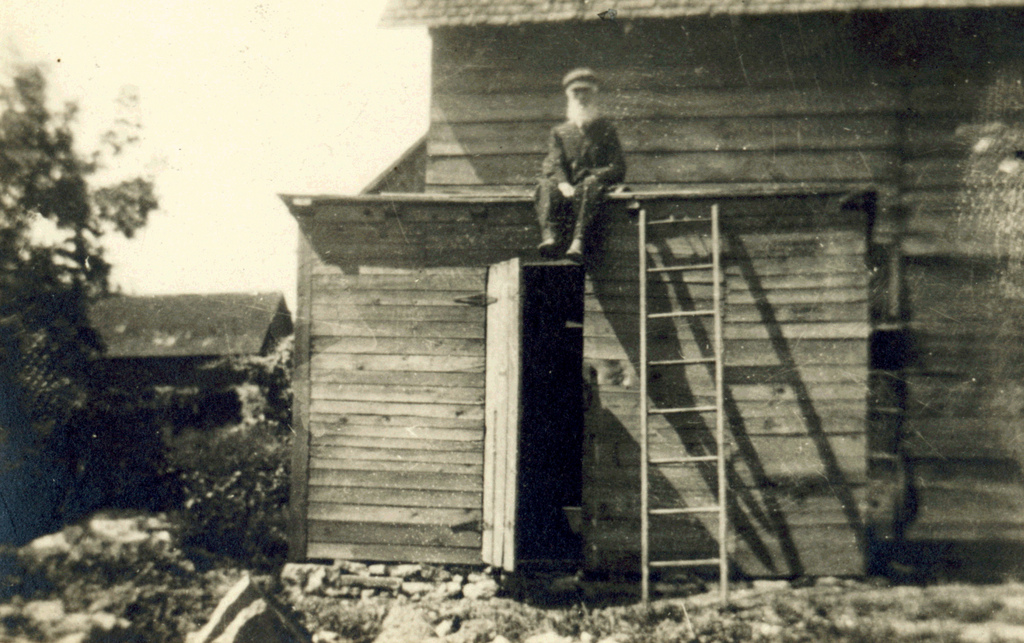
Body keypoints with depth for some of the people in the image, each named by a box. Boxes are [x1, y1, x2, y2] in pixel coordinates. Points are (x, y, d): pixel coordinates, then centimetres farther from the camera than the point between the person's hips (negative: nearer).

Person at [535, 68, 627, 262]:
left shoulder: (606, 130, 17)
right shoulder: (560, 132, 22)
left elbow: (618, 169, 6)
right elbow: (551, 165, 5)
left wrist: (590, 175, -13)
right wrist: (563, 184, -18)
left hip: (595, 183, -2)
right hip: (567, 188, 2)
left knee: (590, 185, -37)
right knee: (546, 186, -30)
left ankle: (579, 241, -56)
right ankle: (550, 236, -53)